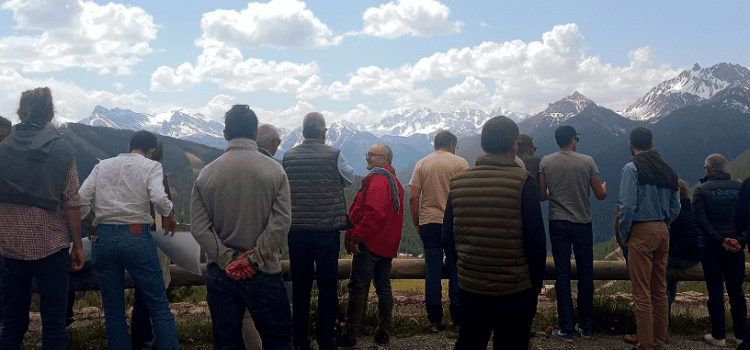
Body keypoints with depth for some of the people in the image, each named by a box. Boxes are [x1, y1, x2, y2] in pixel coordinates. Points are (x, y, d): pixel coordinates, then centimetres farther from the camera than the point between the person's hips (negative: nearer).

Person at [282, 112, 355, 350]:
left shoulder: (288, 157, 0)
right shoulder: (333, 155, -8)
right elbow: (349, 178, 9)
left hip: (297, 230, 3)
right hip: (327, 230, -3)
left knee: (300, 286, 11)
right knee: (327, 286, 7)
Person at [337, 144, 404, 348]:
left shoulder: (377, 180, -15)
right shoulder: (394, 181, 17)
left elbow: (374, 213, -25)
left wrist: (356, 236, -21)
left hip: (370, 243, -10)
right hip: (387, 244, 10)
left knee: (357, 287, -5)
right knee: (383, 287, 13)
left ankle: (349, 336, -1)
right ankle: (383, 333, 18)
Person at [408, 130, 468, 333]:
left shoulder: (421, 164, 6)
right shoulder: (460, 163, 0)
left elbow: (413, 197, 1)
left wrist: (416, 223, 10)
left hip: (428, 223, 2)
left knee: (432, 272, 6)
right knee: (456, 271, 7)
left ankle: (435, 321, 11)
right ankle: (458, 320, 12)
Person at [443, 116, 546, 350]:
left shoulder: (458, 182, 1)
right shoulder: (522, 182, -12)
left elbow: (448, 235, 8)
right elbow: (536, 241, -11)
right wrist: (536, 285, 0)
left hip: (470, 288, 4)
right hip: (515, 291, -4)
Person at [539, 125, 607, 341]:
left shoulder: (545, 162, -1)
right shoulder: (587, 161, -3)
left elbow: (541, 195, 0)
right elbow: (600, 195, 0)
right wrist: (604, 188, 23)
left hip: (557, 223, 0)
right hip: (582, 224, 0)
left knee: (562, 275, 4)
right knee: (585, 275, 11)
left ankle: (566, 329, 5)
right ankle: (585, 327, 19)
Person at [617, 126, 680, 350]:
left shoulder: (632, 168, -9)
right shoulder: (667, 169, 11)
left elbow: (627, 205, -17)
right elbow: (675, 208, 12)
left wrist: (623, 235, -6)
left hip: (641, 232, -7)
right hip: (662, 231, 7)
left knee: (642, 292, -3)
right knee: (660, 290, 14)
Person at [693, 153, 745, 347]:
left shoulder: (702, 189, -5)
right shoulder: (740, 188, 4)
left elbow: (701, 220, -14)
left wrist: (720, 240, -14)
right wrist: (741, 241, -10)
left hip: (712, 248, -3)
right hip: (736, 249, 3)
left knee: (715, 292, 3)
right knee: (736, 291, 11)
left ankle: (718, 336, 7)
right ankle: (741, 335, 15)